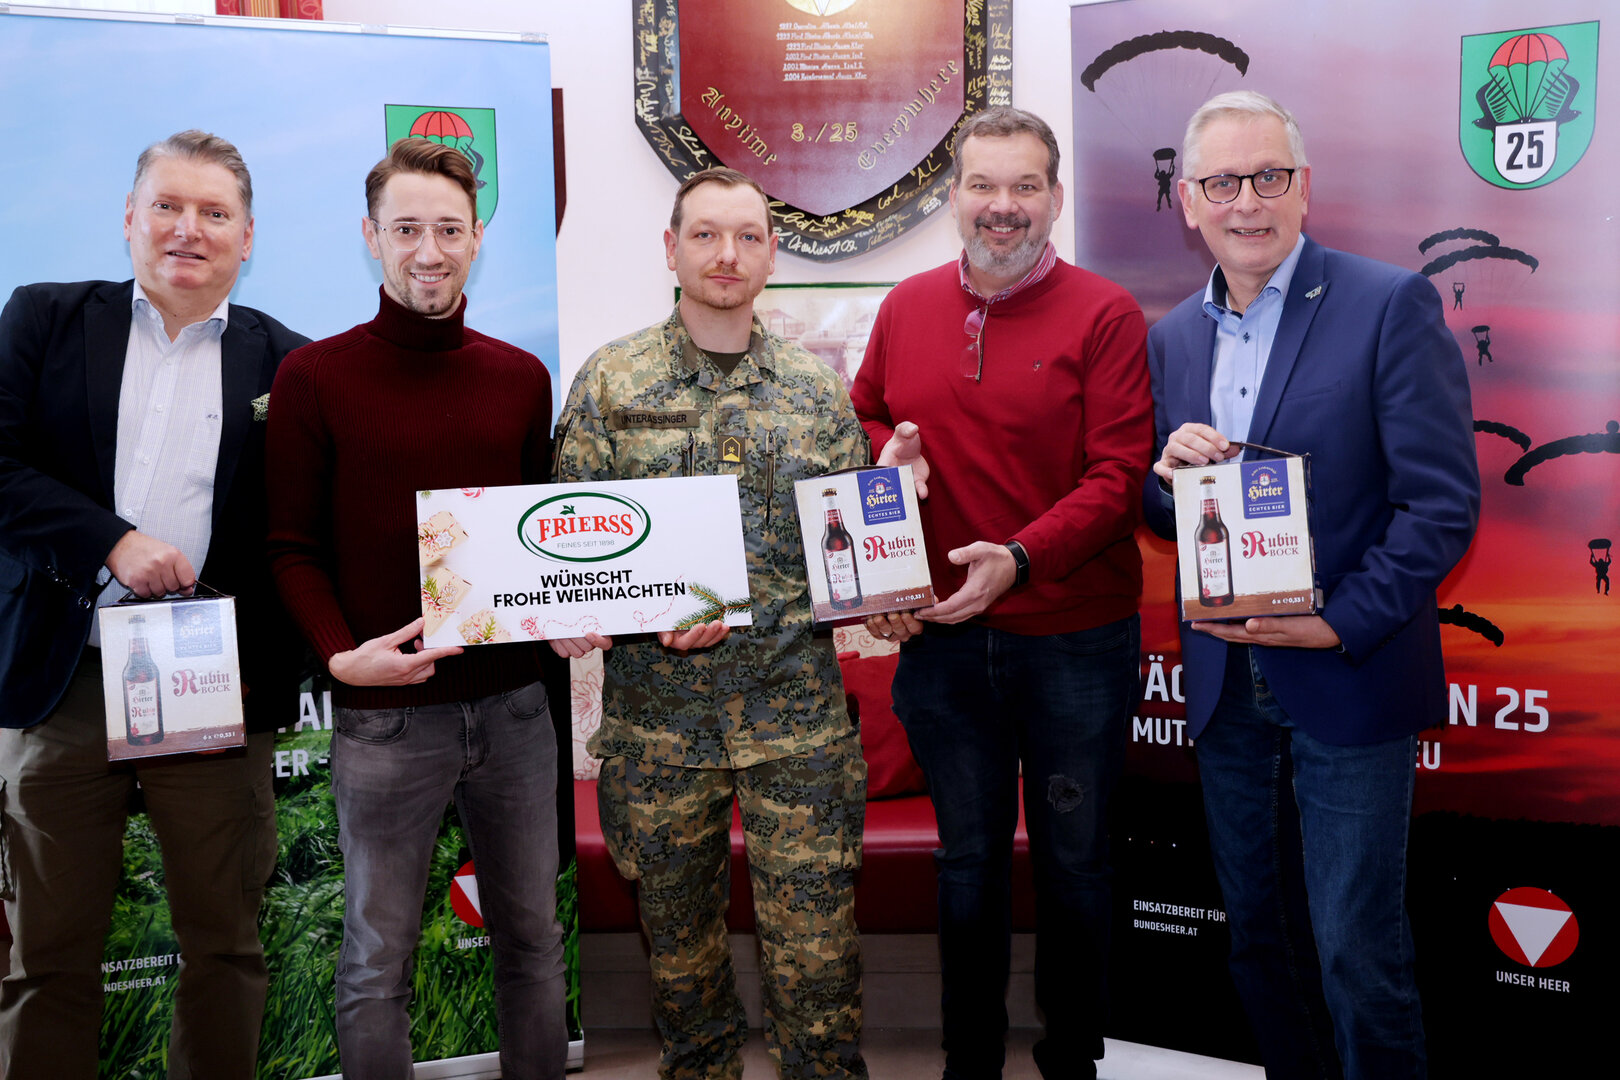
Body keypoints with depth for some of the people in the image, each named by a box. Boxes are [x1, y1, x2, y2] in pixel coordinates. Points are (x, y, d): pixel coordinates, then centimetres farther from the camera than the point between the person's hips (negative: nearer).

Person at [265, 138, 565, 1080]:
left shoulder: (523, 378, 8)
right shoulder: (315, 377, -3)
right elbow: (292, 547, -2)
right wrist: (341, 654, -17)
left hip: (514, 702, 4)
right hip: (386, 713, -3)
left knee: (533, 937, 15)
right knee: (379, 958, 8)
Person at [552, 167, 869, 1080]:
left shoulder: (818, 390, 6)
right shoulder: (612, 379, 3)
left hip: (797, 705, 0)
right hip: (656, 707, 0)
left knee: (816, 942, 3)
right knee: (680, 933, 15)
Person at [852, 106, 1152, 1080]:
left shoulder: (1105, 315, -6)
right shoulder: (906, 308, 7)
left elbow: (1119, 476, -12)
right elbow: (863, 421, 19)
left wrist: (1019, 557, -25)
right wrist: (885, 453, -4)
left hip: (1075, 641, -3)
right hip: (940, 637, 3)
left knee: (1073, 864, 11)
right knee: (968, 862, 15)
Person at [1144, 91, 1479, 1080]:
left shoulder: (1392, 304, -9)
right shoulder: (1173, 337, 8)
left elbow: (1444, 503, -12)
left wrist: (1342, 626, -18)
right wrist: (1169, 475, -9)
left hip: (1349, 682, -5)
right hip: (1227, 684, 6)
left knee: (1357, 950, 1)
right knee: (1258, 932, 17)